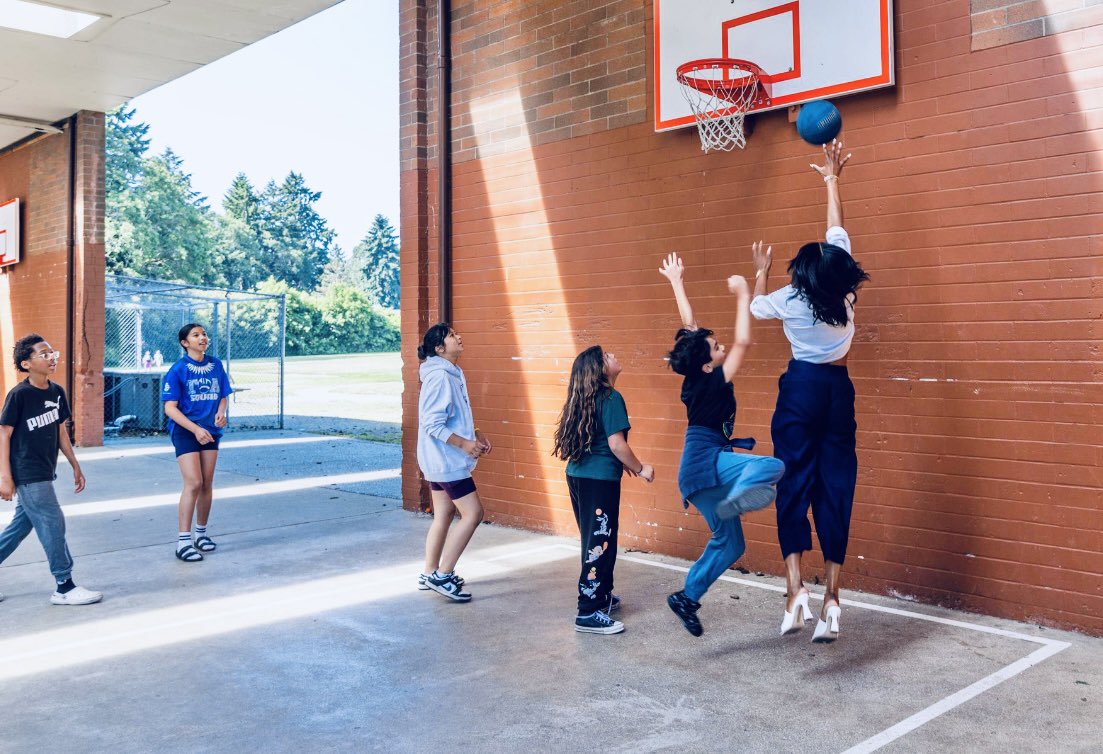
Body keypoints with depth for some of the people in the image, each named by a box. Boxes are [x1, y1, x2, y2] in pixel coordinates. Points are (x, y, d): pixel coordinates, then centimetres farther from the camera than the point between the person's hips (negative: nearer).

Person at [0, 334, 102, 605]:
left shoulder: (57, 392, 6)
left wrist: (75, 466, 15)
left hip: (43, 475, 7)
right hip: (27, 476, -7)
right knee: (53, 525, -4)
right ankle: (65, 587, 4)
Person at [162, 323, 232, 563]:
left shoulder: (216, 365, 7)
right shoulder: (178, 370, -7)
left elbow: (222, 396, 16)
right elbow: (170, 408, -11)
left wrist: (220, 412, -7)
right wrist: (196, 429, -19)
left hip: (210, 431, 5)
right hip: (185, 432, -5)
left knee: (207, 485, 9)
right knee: (193, 484, -13)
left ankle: (201, 533, 24)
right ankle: (183, 541, -8)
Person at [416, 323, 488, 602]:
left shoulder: (453, 374, 11)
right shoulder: (439, 377, -20)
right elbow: (432, 424, -23)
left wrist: (476, 435, 9)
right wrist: (465, 444, -23)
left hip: (442, 459, 10)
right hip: (445, 459, -10)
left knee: (444, 515, 15)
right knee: (473, 513, -8)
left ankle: (430, 574, 25)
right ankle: (442, 576, -2)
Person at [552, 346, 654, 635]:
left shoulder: (583, 399, 12)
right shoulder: (611, 398, -13)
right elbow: (616, 444, -18)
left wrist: (624, 463, 25)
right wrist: (640, 469, -3)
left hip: (577, 476, 8)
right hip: (600, 480, -8)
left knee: (594, 540, 20)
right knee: (600, 543, -2)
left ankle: (601, 596, 33)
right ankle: (588, 614, 1)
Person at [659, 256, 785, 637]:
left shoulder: (696, 378, 4)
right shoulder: (713, 381, -16)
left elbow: (689, 326, 11)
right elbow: (743, 342, -23)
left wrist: (677, 283, 18)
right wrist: (743, 297, -16)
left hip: (698, 470, 9)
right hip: (706, 460, -9)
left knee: (729, 543, 15)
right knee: (772, 467, -30)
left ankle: (687, 597, 18)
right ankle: (736, 499, -50)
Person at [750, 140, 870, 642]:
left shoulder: (789, 299, -6)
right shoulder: (845, 288, -2)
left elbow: (755, 307, 17)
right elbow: (836, 231, 12)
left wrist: (761, 272, 34)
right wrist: (831, 179, 23)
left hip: (801, 388, -2)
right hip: (839, 390, 3)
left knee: (794, 483, 0)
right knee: (835, 488, 3)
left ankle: (795, 588, -13)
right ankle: (831, 599, 2)